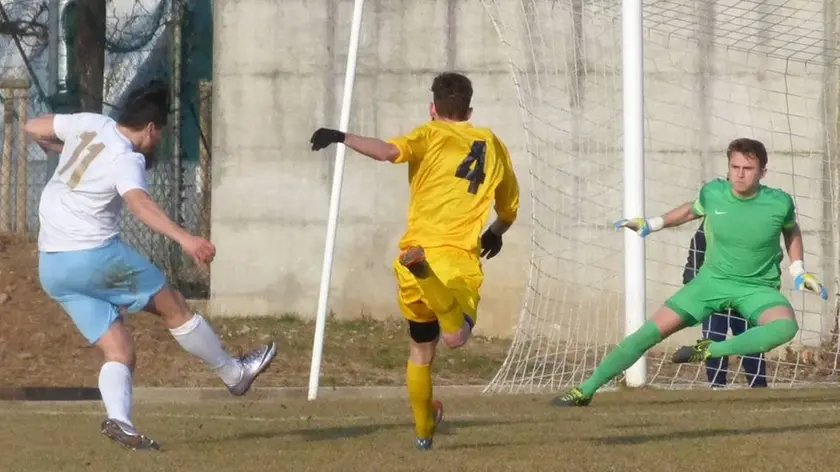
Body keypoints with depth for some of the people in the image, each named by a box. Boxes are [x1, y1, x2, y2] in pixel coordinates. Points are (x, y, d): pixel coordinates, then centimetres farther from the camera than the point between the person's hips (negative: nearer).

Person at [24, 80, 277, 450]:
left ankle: (118, 419, -21)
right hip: (94, 256, -8)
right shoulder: (126, 160, -15)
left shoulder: (89, 124, 7)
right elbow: (139, 203, -35)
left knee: (118, 350, 4)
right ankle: (235, 374, 23)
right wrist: (184, 239, -47)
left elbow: (32, 128, 20)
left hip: (50, 265, 8)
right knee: (173, 305, 10)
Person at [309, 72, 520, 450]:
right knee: (455, 337, -24)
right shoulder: (492, 145, 19)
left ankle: (423, 430, 28)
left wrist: (342, 138, -8)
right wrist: (495, 234, 49)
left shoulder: (431, 136, 8)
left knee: (421, 348, 20)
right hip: (462, 258, -1)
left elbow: (390, 151, -15)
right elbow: (509, 209, 30)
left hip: (419, 245, 1)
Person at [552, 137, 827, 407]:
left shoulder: (779, 203, -14)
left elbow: (792, 230, 11)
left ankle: (708, 351, -29)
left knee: (786, 327, -36)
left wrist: (798, 270, 5)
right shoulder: (713, 193, -9)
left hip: (758, 287, -2)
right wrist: (651, 225, 11)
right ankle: (586, 390, 2)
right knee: (652, 331, -7)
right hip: (713, 280, 2)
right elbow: (691, 211, 16)